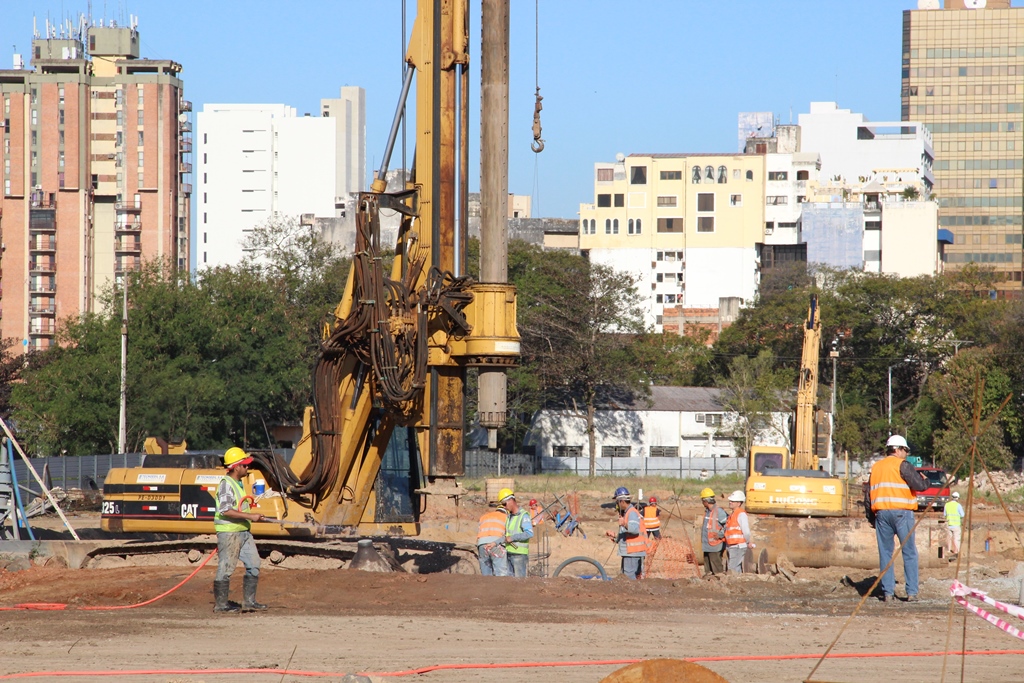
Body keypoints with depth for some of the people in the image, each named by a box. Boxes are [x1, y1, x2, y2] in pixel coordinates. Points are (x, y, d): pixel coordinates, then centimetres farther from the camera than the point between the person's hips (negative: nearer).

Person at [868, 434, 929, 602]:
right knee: (909, 552, 1)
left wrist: (873, 518, 21)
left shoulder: (875, 467, 17)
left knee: (885, 553, 7)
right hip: (901, 512, -5)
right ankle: (912, 592, -2)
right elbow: (920, 485, -10)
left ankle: (887, 593, 3)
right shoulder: (902, 465, -3)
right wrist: (925, 480, 13)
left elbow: (869, 495, 17)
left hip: (881, 512, 5)